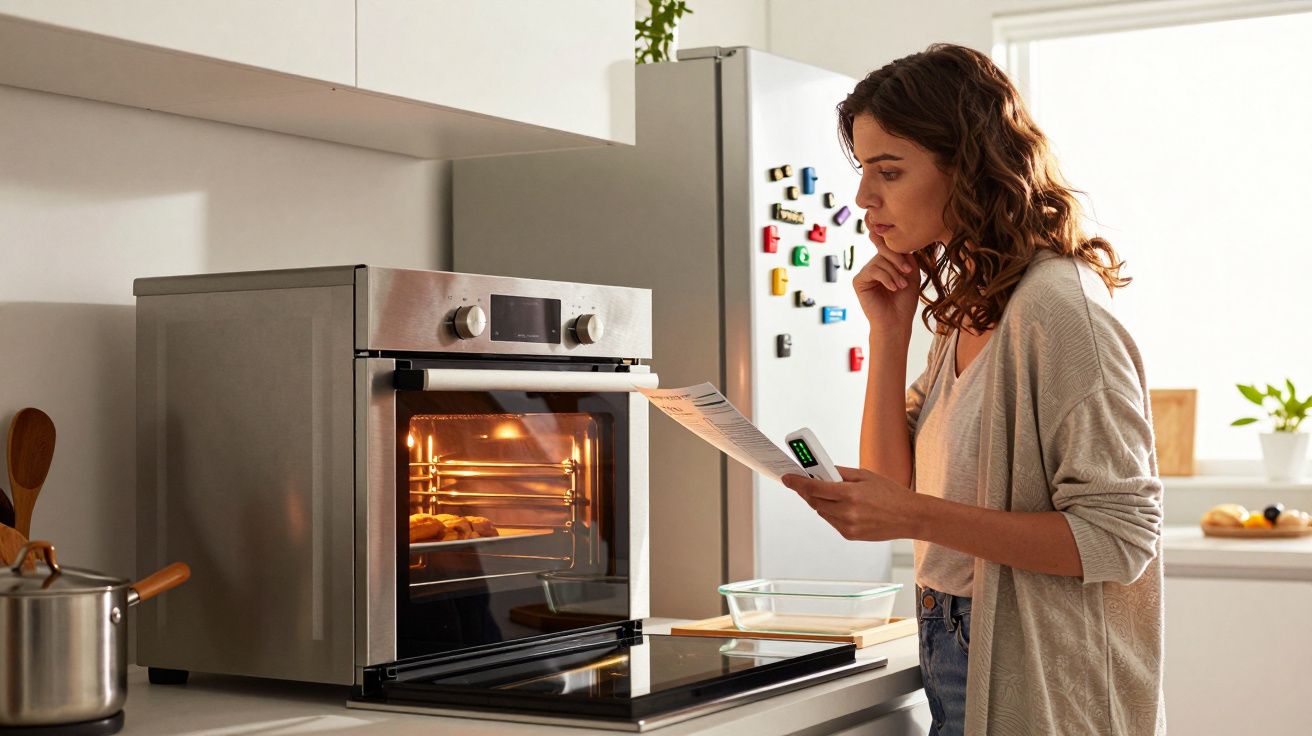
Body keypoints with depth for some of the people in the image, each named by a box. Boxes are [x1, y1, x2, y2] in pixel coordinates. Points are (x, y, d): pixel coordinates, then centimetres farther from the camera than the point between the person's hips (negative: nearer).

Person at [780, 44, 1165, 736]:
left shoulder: (1057, 306, -19)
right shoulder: (967, 306, 8)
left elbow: (1119, 537, -22)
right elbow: (897, 484, 6)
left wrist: (916, 517, -28)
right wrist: (889, 331, -2)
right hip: (955, 661, 8)